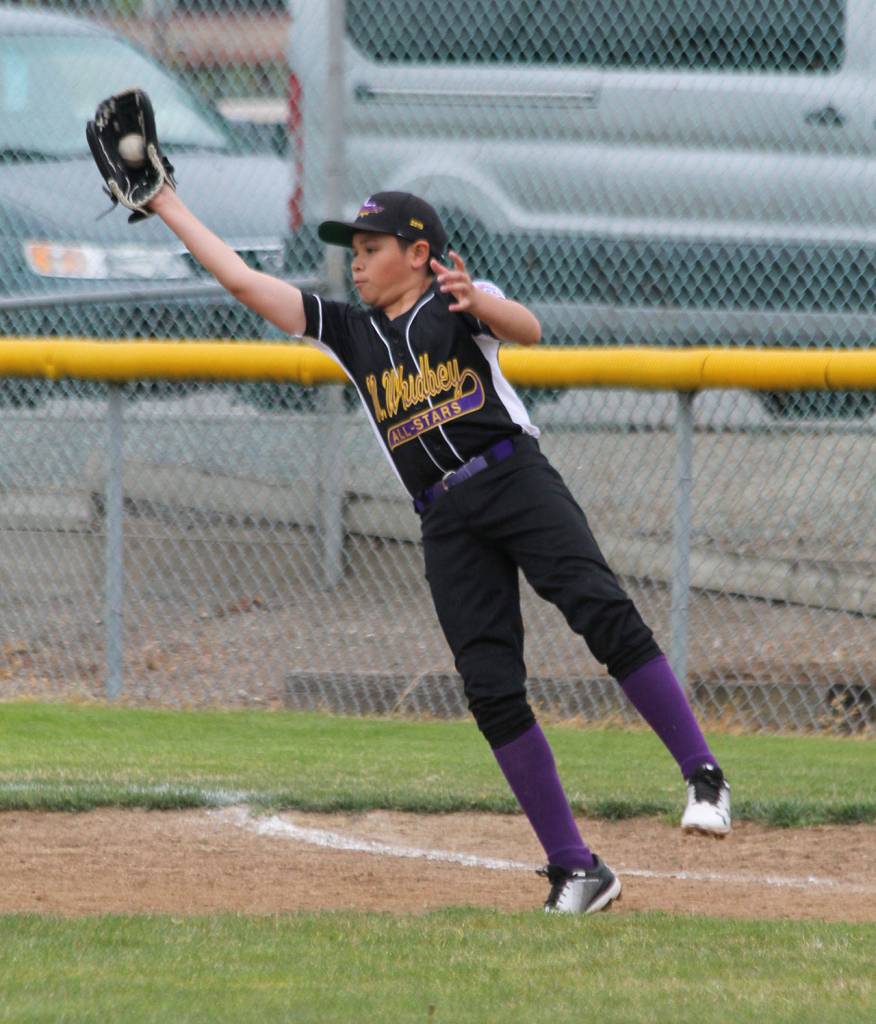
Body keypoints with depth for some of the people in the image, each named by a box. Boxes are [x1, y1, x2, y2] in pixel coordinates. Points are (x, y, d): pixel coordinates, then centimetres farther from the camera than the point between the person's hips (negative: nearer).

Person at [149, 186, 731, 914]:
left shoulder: (457, 302, 8)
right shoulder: (349, 331, 19)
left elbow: (528, 330, -12)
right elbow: (242, 281, 19)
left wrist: (476, 300, -32)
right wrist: (167, 205, 17)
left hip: (516, 479, -4)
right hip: (446, 521, 4)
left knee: (602, 613, -26)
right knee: (491, 691, -7)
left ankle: (704, 778, -24)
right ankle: (576, 870, -6)